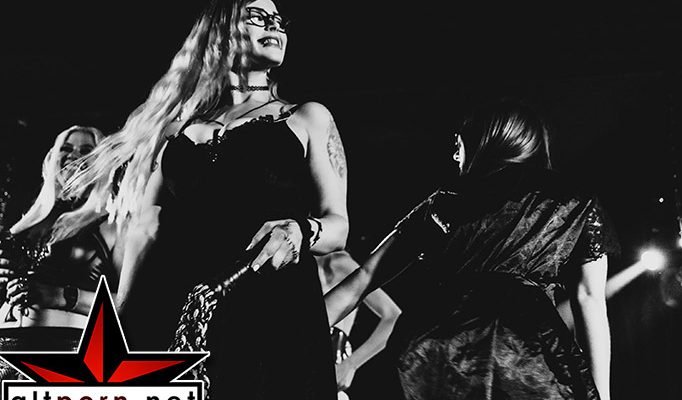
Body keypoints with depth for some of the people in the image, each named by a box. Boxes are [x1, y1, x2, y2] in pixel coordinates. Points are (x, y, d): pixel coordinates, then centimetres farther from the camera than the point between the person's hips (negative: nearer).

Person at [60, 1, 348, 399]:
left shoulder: (307, 118, 15)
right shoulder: (179, 127, 20)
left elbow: (338, 226, 9)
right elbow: (146, 229, 12)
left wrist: (300, 230, -15)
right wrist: (118, 327, -1)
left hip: (273, 311, -1)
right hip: (175, 314, 2)